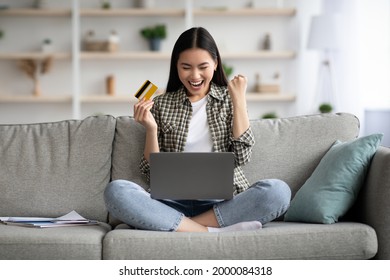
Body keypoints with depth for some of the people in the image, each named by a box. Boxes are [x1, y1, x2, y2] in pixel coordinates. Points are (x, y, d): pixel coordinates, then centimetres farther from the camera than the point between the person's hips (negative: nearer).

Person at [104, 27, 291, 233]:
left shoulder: (229, 99, 13)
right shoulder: (161, 105, 13)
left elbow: (241, 156, -1)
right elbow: (153, 170, 9)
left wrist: (239, 99, -1)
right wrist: (151, 129, -7)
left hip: (222, 201, 0)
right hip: (175, 202, 1)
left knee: (278, 191, -31)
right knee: (115, 191, -30)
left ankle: (181, 226, -25)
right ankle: (215, 233, -30)